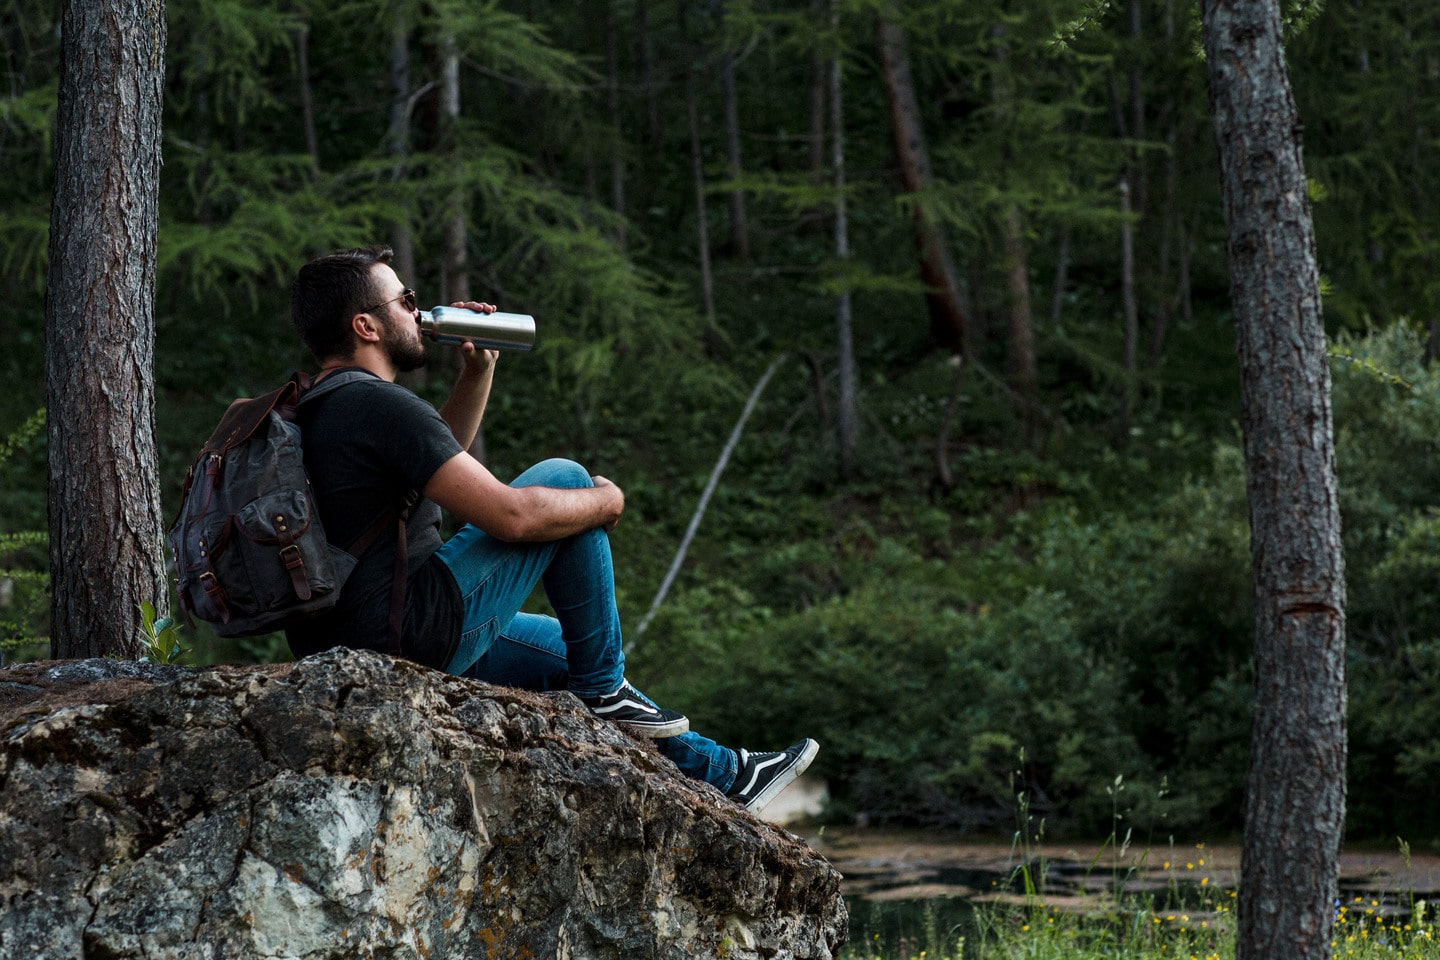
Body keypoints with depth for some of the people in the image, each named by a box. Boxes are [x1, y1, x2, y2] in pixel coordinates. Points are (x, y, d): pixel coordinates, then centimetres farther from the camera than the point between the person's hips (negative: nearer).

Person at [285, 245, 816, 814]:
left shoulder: (313, 410, 14)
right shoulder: (378, 404, -18)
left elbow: (440, 456, 33)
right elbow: (509, 514, -21)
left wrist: (479, 370, 19)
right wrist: (606, 502, -2)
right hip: (412, 633, -10)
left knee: (574, 651, 26)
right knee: (565, 480, 0)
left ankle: (720, 772, 34)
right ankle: (602, 693, 7)